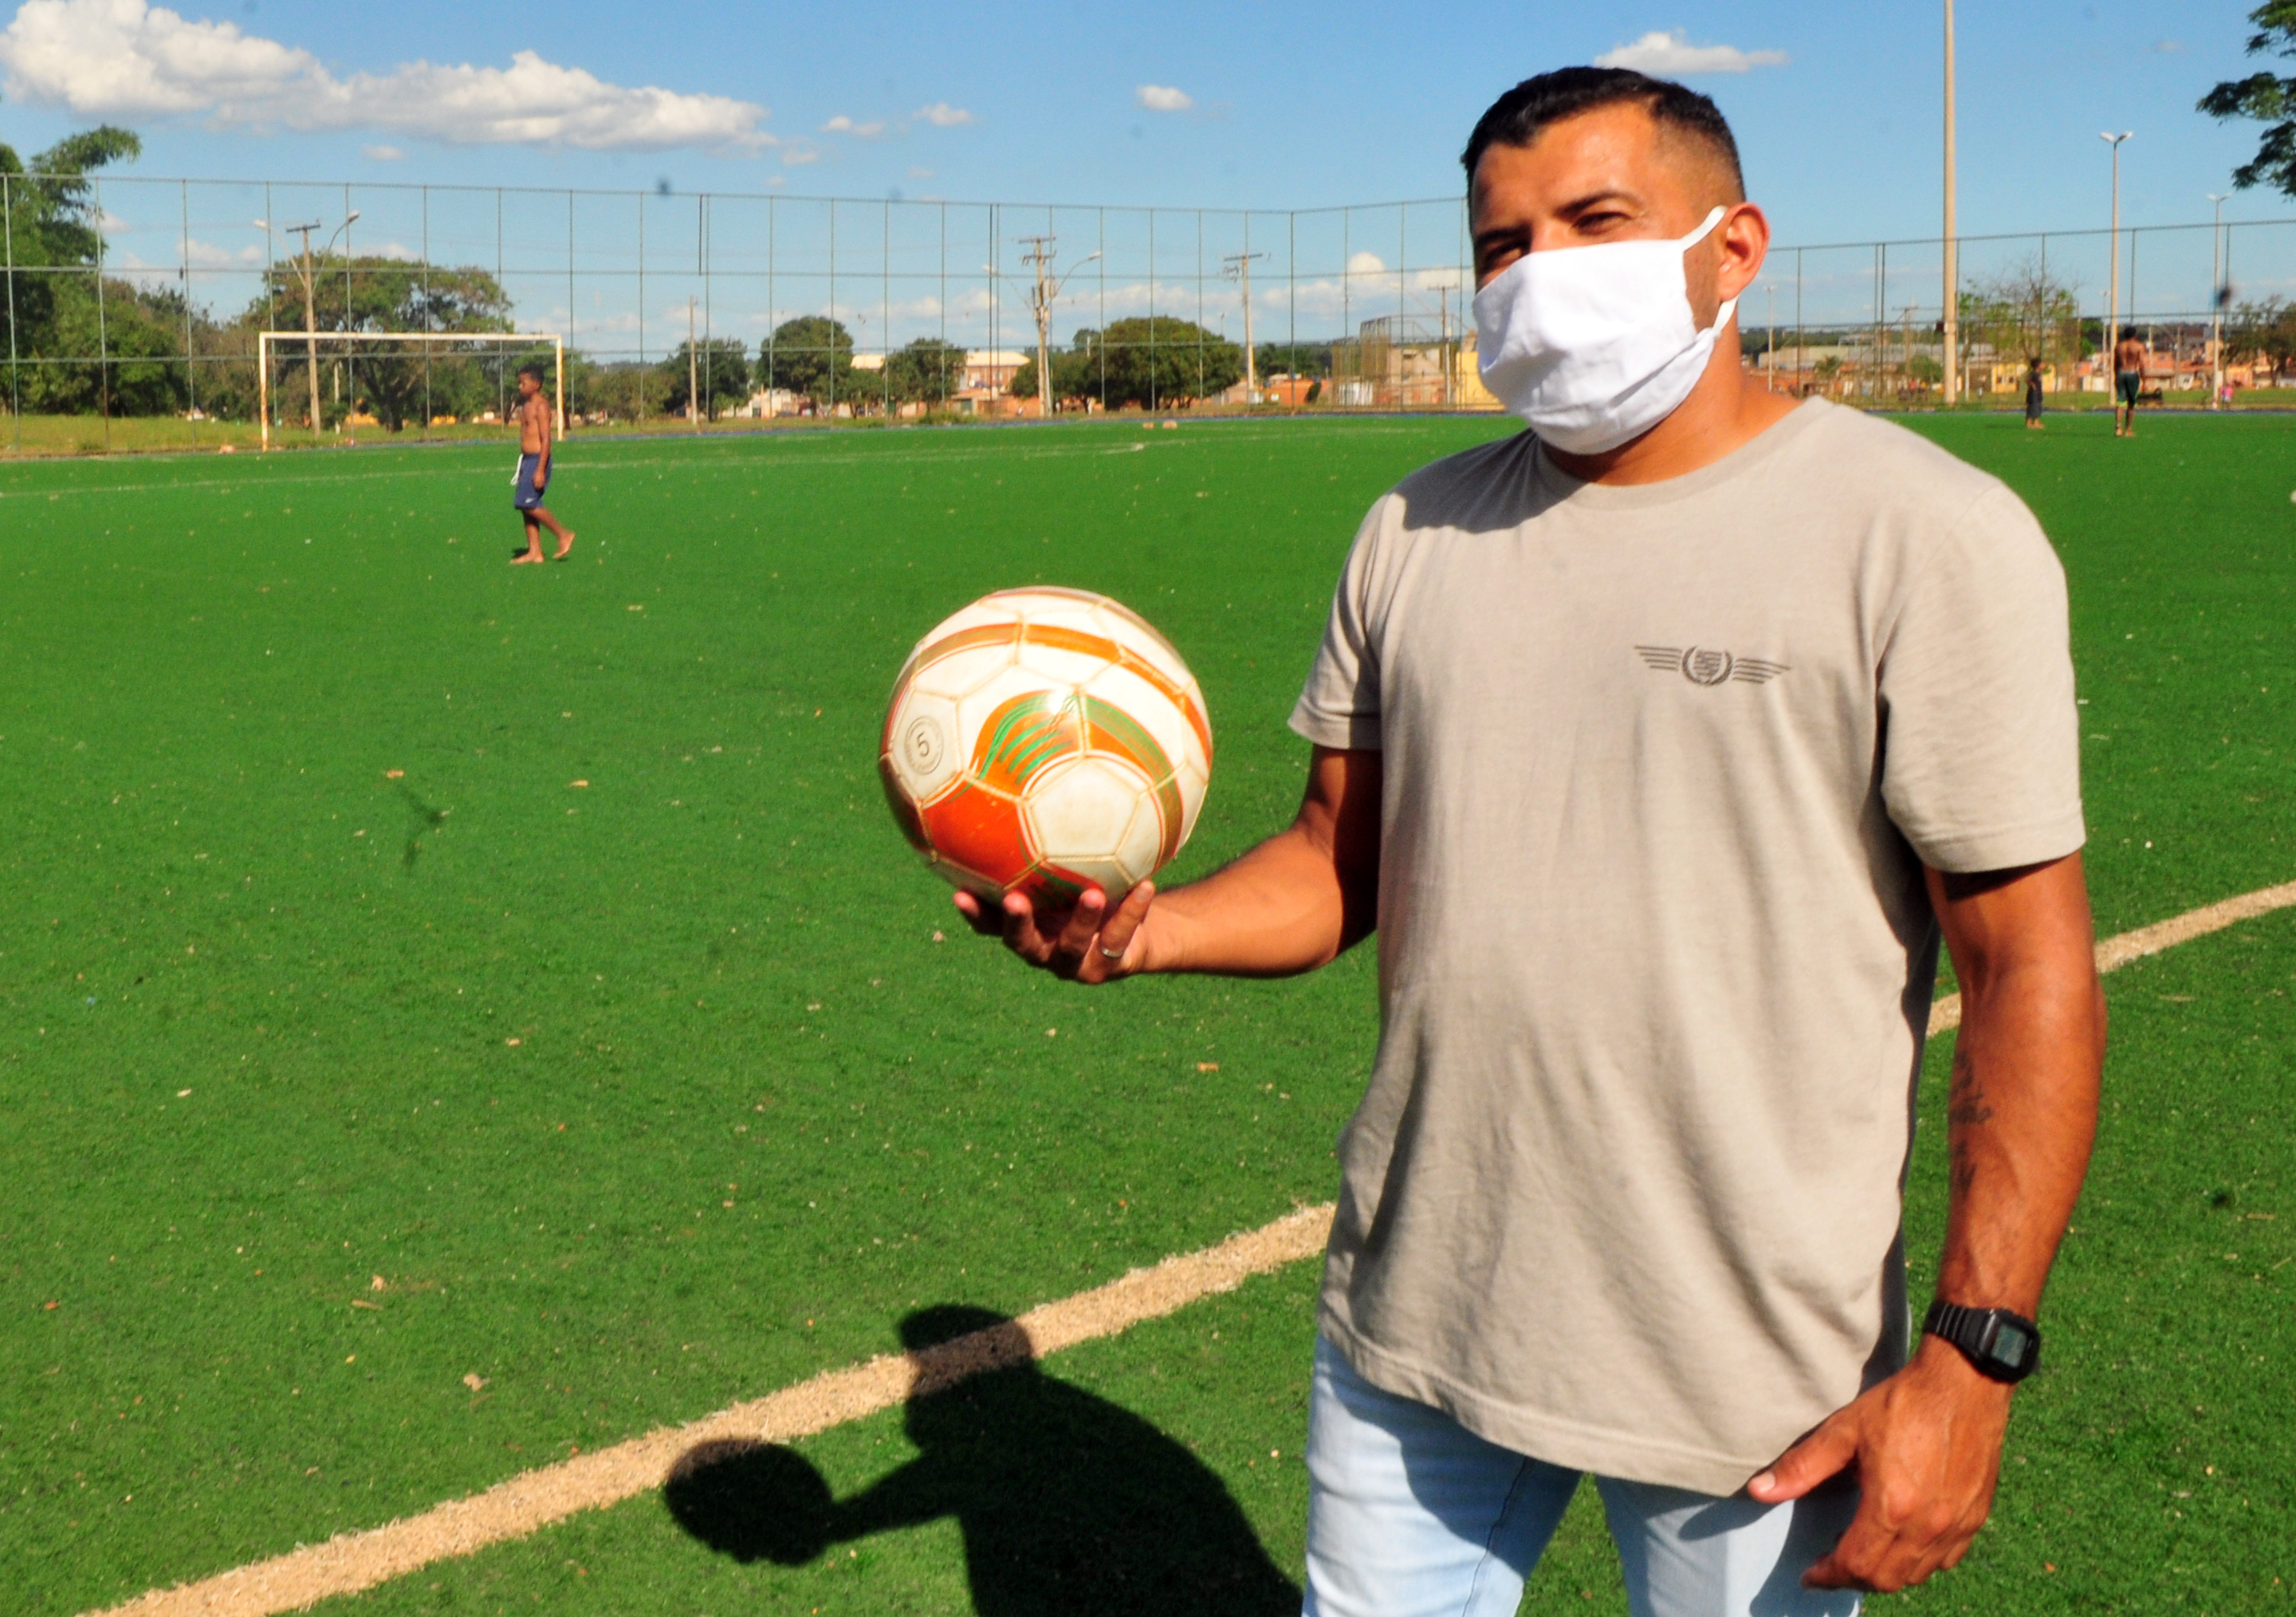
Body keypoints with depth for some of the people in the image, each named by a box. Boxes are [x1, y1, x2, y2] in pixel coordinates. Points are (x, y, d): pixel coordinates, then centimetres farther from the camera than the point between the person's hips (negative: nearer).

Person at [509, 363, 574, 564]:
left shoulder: (540, 406, -12)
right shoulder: (525, 405, 16)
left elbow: (546, 439, -17)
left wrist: (540, 470, -21)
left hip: (538, 460, -9)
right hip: (526, 459, 9)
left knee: (529, 504, -14)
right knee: (525, 506, 6)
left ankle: (564, 534, -2)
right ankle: (534, 551, 8)